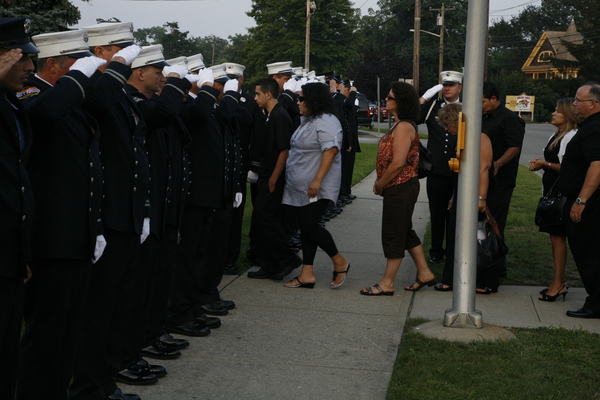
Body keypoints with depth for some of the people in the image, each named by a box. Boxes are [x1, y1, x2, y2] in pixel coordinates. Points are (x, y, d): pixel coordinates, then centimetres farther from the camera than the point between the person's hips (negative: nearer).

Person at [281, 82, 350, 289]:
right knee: (305, 227, 9)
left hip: (315, 187, -10)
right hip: (300, 186, 10)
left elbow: (331, 150, -25)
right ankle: (307, 274, 13)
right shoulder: (308, 121, 17)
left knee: (310, 225, -12)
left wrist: (317, 180, -30)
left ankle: (339, 262, 6)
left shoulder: (326, 122, -15)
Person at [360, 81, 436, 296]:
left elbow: (398, 163, -24)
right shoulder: (400, 125, 13)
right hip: (401, 188, 10)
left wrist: (380, 184, -13)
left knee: (394, 234, -2)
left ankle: (387, 283, 7)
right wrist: (380, 182, 7)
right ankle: (424, 273, 26)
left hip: (400, 189, -10)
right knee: (405, 232, 18)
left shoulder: (403, 127, -19)